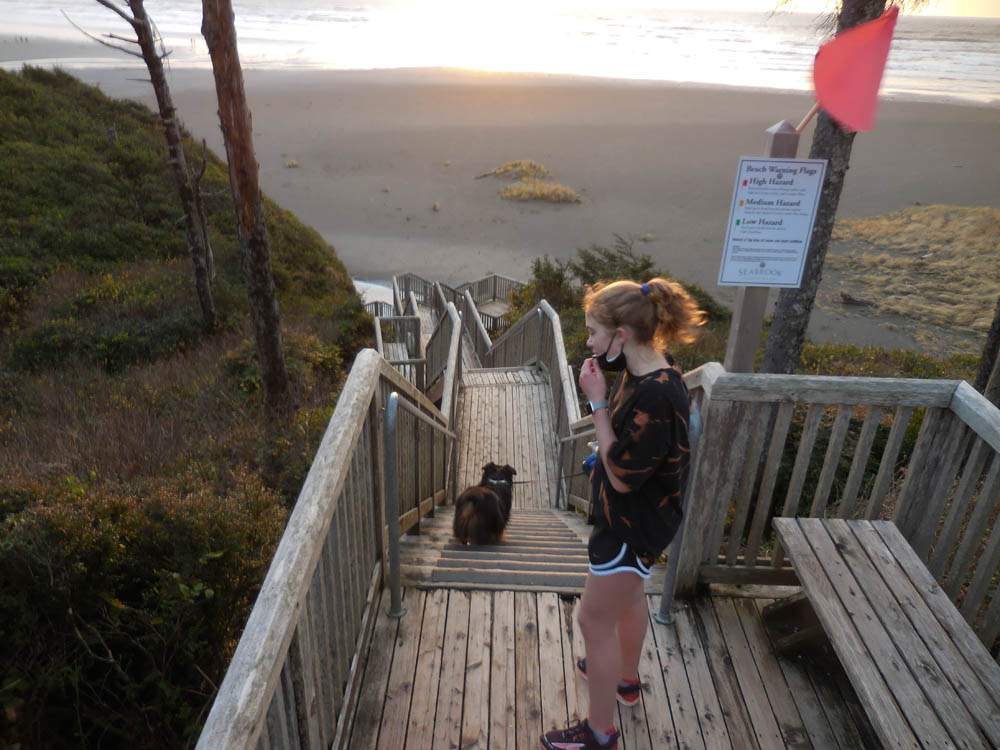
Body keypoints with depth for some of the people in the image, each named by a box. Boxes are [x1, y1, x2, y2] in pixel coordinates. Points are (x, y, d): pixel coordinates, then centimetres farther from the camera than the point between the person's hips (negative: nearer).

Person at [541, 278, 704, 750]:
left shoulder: (656, 397, -34)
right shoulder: (641, 371, -5)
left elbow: (622, 477, -27)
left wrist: (598, 404, -27)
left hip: (633, 524, -10)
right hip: (632, 514, 10)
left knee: (595, 620, 6)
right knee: (627, 596, 29)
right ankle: (626, 680, 55)